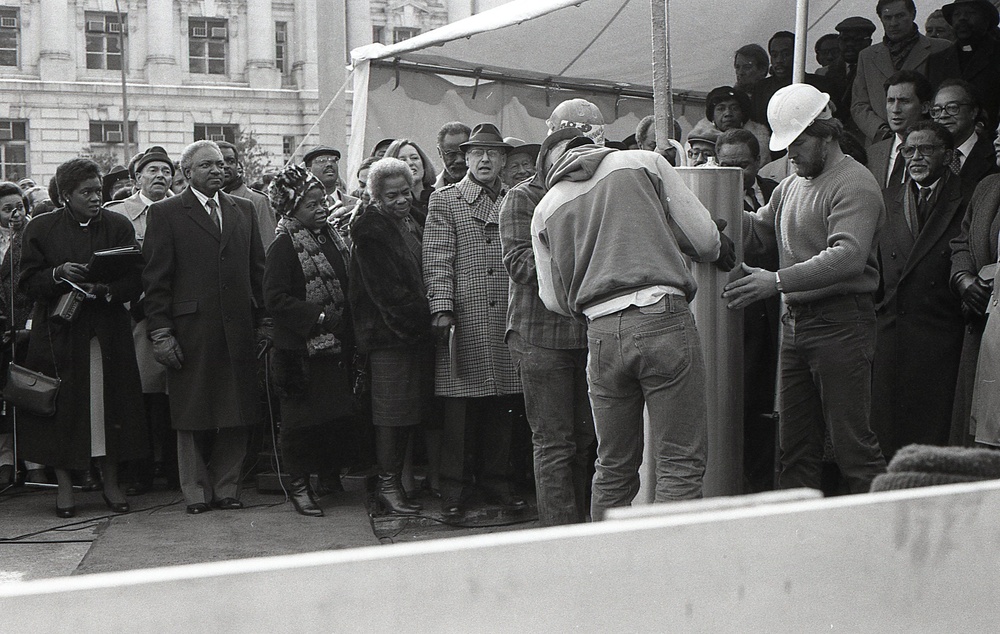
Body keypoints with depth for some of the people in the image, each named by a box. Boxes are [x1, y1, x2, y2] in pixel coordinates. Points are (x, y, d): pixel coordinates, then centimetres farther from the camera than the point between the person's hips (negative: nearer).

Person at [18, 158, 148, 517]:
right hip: (58, 333, -1)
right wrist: (58, 274, -18)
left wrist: (106, 289, -19)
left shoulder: (119, 227, 6)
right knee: (61, 406, -1)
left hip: (108, 332, 1)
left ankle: (111, 483, 13)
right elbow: (28, 283, 1)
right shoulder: (41, 229, 3)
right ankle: (64, 486, 10)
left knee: (109, 404, 1)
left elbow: (135, 282, 1)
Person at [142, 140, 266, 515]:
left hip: (238, 329, 4)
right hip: (190, 330, -3)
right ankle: (196, 492, 14)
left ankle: (227, 488, 15)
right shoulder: (165, 213, 1)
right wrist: (160, 333, -8)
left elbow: (257, 270, 15)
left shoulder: (243, 210, 14)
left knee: (237, 414, 4)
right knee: (192, 414, 3)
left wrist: (261, 322, 8)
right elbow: (155, 280, -2)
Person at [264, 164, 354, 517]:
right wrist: (318, 316, -21)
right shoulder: (284, 247, -10)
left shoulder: (333, 240, 13)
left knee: (337, 415, 8)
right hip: (301, 349, -7)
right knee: (302, 419, -1)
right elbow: (275, 299, -17)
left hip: (336, 346, 7)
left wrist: (349, 328, 11)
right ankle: (299, 485, 8)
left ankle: (330, 475, 21)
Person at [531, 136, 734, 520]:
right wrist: (720, 252, 29)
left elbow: (555, 300, 17)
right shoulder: (644, 162, 10)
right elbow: (704, 237, 6)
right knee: (681, 463, -1)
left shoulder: (545, 210, 16)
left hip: (602, 332, 3)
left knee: (614, 468, 14)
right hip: (663, 317, -3)